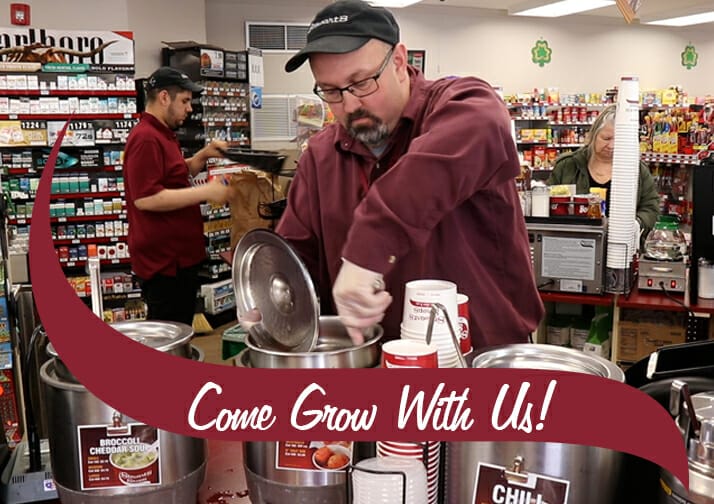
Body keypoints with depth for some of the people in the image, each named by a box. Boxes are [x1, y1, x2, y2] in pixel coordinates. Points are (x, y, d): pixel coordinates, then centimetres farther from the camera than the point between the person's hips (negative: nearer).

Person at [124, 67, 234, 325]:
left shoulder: (162, 134, 16)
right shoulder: (146, 138, -18)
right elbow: (146, 198, -26)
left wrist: (203, 156, 12)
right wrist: (205, 192, -23)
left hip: (177, 256, 11)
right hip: (163, 261, -11)